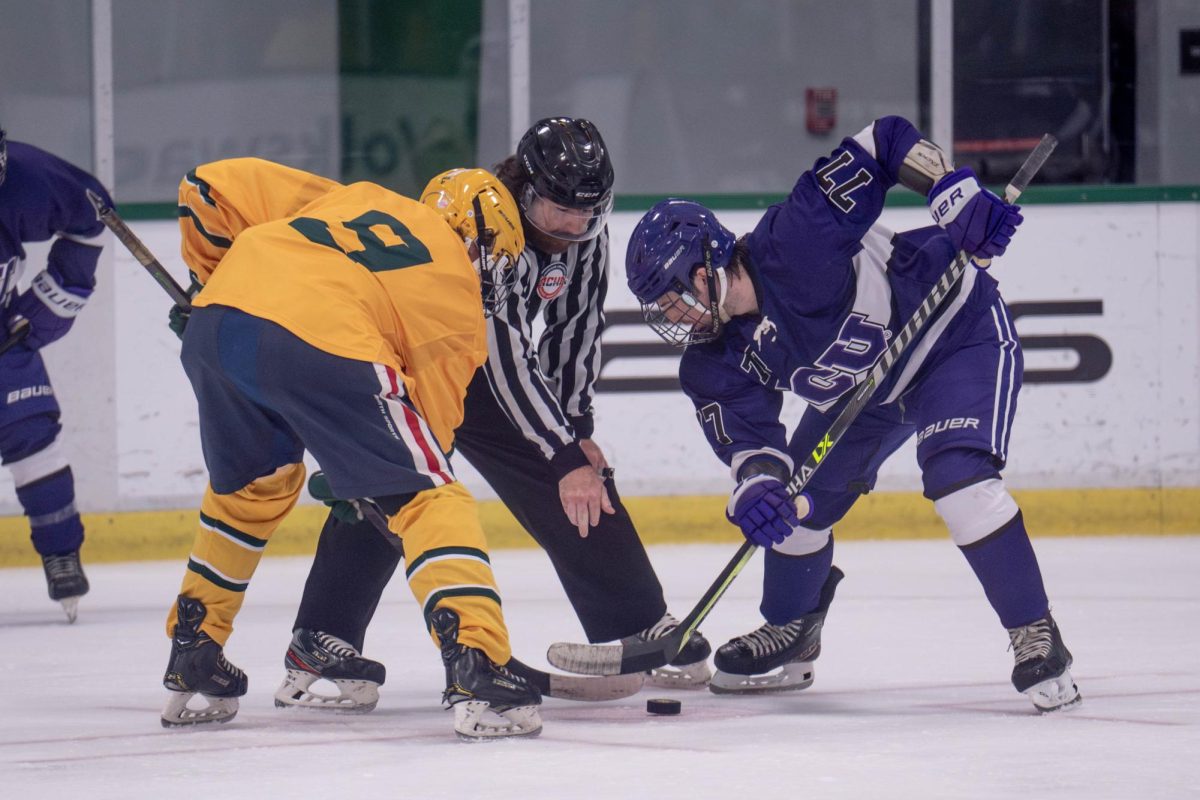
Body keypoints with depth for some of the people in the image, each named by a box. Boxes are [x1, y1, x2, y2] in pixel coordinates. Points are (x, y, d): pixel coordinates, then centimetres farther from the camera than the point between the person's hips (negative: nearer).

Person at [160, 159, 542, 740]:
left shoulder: (349, 198, 34)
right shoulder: (457, 293, 22)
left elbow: (211, 188, 29)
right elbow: (430, 410, 20)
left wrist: (211, 283, 40)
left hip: (213, 322, 6)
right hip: (322, 341, -6)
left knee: (250, 485, 31)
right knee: (429, 495, 6)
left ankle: (191, 666, 37)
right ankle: (479, 673, -9)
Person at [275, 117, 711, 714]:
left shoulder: (585, 232, -13)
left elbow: (575, 329, -1)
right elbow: (509, 361, -38)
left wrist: (578, 431, -5)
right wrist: (565, 457, -40)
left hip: (476, 377, 7)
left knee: (584, 487, 3)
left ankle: (639, 629, 16)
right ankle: (320, 646, -26)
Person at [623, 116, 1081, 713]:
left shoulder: (794, 239, -33)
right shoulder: (715, 365, -12)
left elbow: (886, 145, -31)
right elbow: (749, 440, -15)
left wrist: (958, 197, -40)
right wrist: (756, 489, -37)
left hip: (959, 333, -8)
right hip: (862, 388, 8)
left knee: (958, 477, -27)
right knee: (799, 502, 9)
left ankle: (1036, 637, -19)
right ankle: (790, 639, 33)